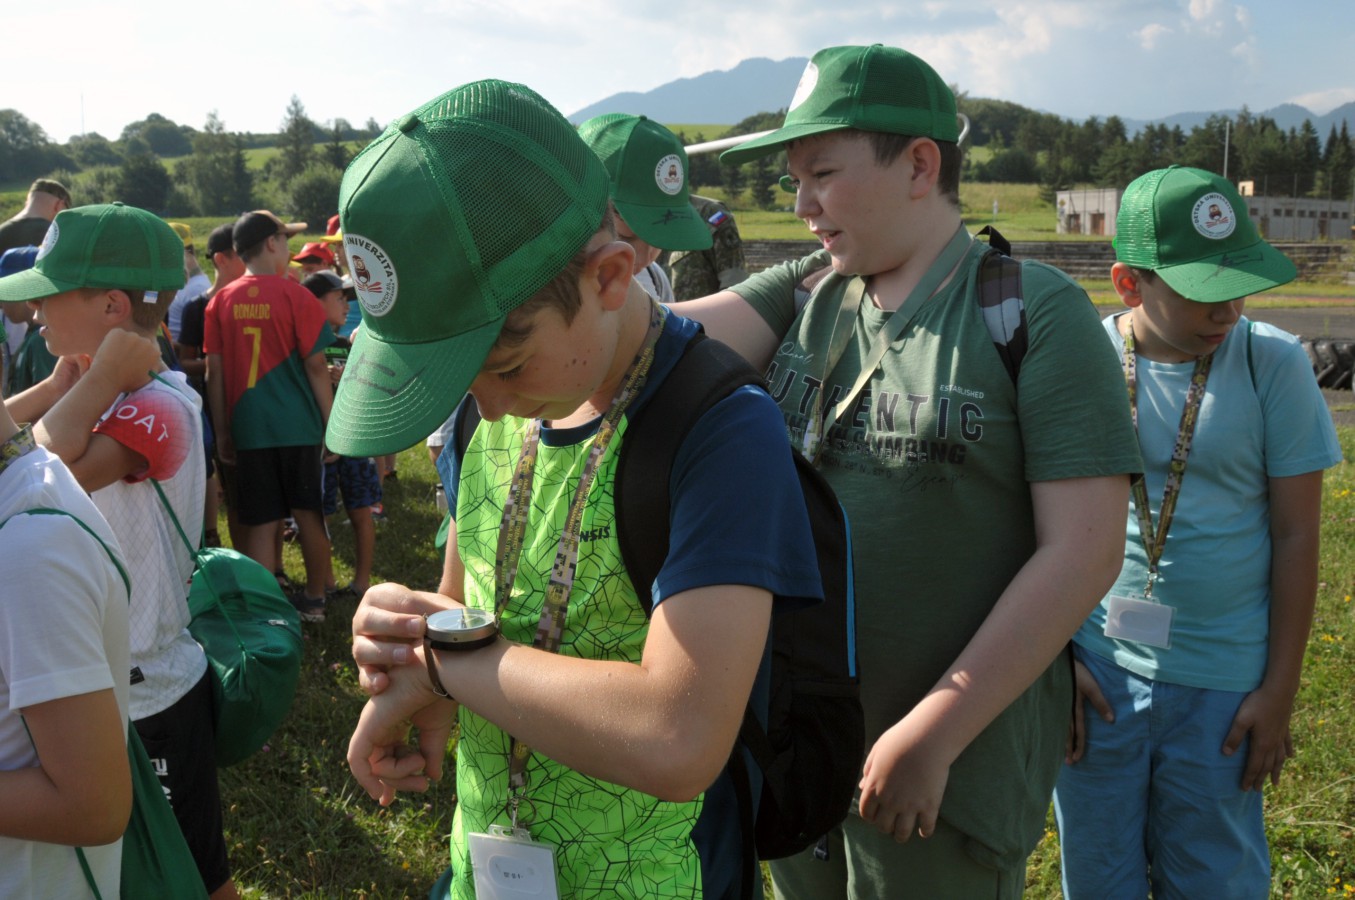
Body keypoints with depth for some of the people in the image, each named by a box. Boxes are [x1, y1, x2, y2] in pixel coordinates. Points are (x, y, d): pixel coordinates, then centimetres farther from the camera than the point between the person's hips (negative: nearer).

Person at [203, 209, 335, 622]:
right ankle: (314, 600, 25)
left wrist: (222, 432, 9)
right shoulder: (294, 295, -6)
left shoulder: (221, 301, 2)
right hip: (299, 425, -2)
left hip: (248, 429, 2)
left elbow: (215, 371, 2)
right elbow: (315, 367, -6)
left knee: (261, 525, 5)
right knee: (309, 514, 12)